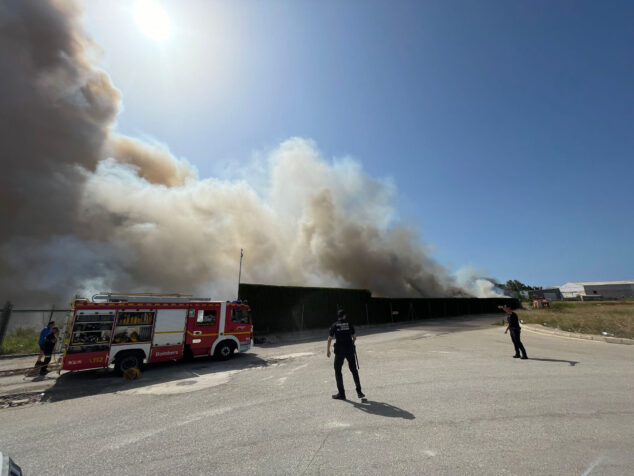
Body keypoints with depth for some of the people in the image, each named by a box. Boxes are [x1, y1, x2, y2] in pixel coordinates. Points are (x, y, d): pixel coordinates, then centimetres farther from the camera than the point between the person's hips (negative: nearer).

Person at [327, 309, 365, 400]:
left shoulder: (334, 325, -1)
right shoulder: (349, 324, 2)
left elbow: (330, 338, -4)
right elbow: (354, 337, 2)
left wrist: (328, 349, 4)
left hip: (339, 351, -2)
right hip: (350, 350, 2)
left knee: (338, 370, 11)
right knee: (354, 370, 15)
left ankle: (341, 393, 13)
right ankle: (359, 391, 14)